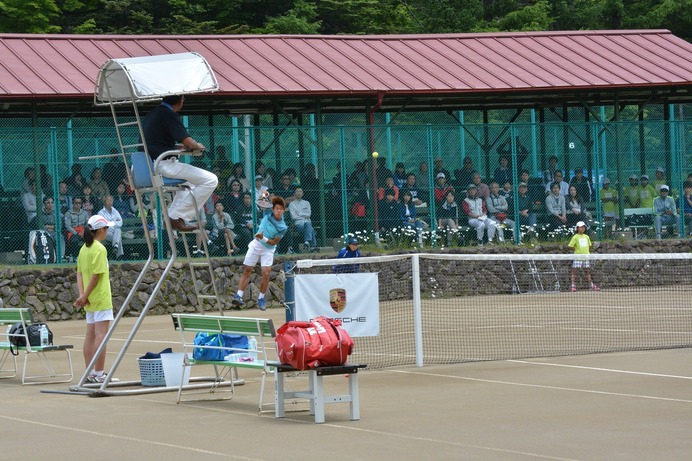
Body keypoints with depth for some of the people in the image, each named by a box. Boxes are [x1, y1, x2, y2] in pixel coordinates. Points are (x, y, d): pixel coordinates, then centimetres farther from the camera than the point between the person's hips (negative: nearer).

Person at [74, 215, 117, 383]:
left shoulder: (84, 249, 12)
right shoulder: (100, 249, -14)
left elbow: (79, 274, 9)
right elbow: (96, 275, -17)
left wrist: (82, 294, 0)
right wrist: (85, 296, -12)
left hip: (90, 301, 9)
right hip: (101, 299, -9)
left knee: (90, 335, 11)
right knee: (101, 335, -8)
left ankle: (90, 373, 15)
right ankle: (99, 374, -9)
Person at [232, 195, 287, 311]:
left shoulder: (283, 228, -15)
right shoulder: (268, 213, -10)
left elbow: (274, 242, -13)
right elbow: (262, 203, 2)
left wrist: (263, 238, -28)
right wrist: (265, 196, -20)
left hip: (268, 249, -2)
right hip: (256, 245, 2)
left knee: (266, 273, -13)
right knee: (247, 271, 1)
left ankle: (261, 299, 3)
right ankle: (239, 296, 0)